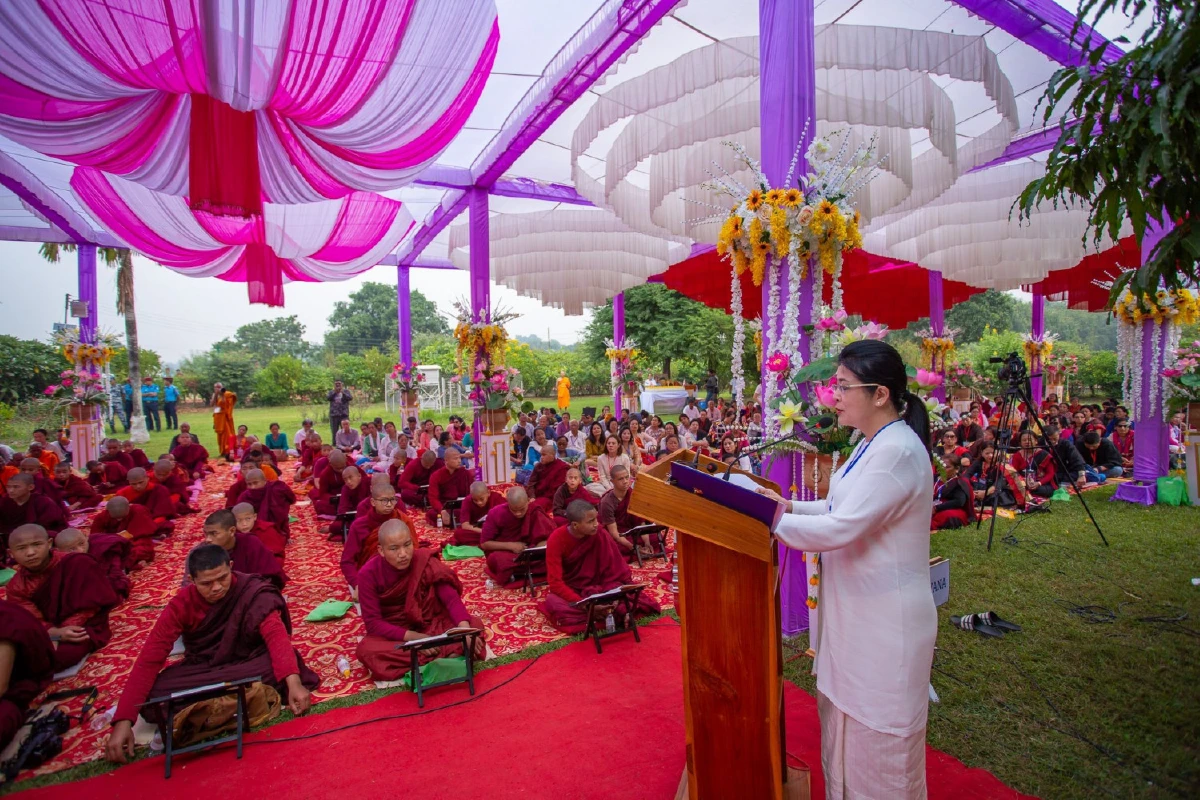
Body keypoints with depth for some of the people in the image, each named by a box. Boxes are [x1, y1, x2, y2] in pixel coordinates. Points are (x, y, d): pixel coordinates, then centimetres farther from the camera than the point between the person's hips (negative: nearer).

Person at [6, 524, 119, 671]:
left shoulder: (76, 563, -14)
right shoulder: (16, 586, -1)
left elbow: (88, 606, -14)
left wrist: (56, 638, -22)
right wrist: (56, 632, -31)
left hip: (83, 628, -4)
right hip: (50, 631, 4)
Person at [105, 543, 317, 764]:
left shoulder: (252, 592, -21)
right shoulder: (182, 603, -15)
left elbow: (276, 635, -32)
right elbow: (149, 659, -17)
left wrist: (293, 682, -47)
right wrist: (123, 720, -27)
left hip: (246, 665, -1)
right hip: (202, 669, 2)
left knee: (275, 665, -36)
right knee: (152, 700, -26)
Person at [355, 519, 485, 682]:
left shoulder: (425, 561, -16)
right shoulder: (369, 574, -18)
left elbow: (451, 598, -20)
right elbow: (373, 623, -18)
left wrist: (465, 628, -38)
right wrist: (413, 637, -29)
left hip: (429, 625, 1)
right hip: (393, 634, -1)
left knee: (474, 624, -20)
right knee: (367, 651, -35)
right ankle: (448, 657, -29)